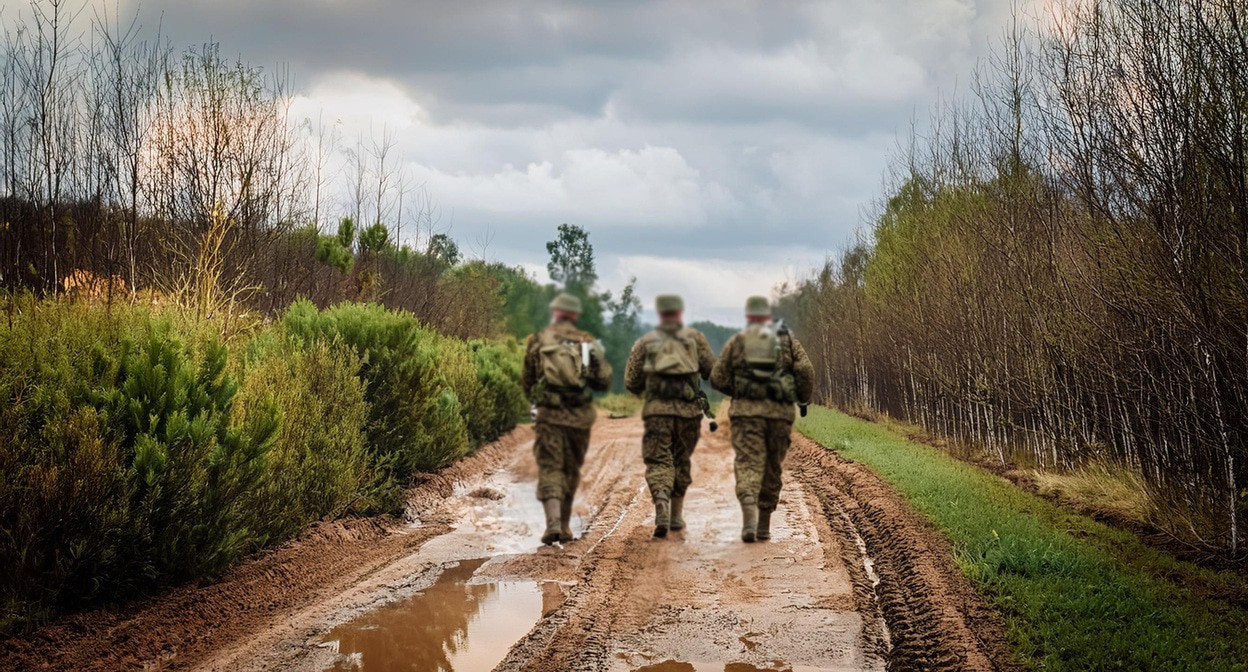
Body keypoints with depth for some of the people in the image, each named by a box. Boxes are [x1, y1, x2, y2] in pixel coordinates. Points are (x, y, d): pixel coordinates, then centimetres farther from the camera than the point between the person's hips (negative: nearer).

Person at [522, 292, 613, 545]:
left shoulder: (538, 341, 2)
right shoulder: (588, 342, 4)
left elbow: (527, 382, 8)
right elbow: (604, 381, 3)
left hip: (549, 415, -2)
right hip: (580, 416, 2)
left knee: (550, 469, -2)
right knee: (571, 469, 15)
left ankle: (553, 521, -21)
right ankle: (565, 525, 21)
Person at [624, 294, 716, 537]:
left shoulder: (644, 343, 10)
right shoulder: (695, 338, 8)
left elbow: (631, 383, 8)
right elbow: (713, 371, 3)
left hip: (656, 410, 0)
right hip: (688, 410, 1)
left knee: (659, 462, -1)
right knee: (681, 461, 16)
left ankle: (661, 506, -26)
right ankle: (677, 515, 21)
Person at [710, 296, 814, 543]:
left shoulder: (736, 341, 9)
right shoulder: (787, 339, 10)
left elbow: (717, 379, 5)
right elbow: (805, 370, -3)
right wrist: (804, 399, 11)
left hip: (745, 411, -1)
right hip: (779, 411, 1)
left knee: (748, 465, -6)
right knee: (772, 468, 13)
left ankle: (749, 519, -28)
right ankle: (764, 526, 19)